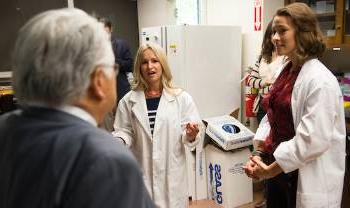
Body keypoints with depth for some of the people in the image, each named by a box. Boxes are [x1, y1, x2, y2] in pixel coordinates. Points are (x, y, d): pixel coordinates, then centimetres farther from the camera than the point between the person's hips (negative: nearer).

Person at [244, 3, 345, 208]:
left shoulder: (320, 80, -19)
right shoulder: (286, 72, 5)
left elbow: (314, 139, -24)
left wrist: (271, 169, -16)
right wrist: (258, 154, -1)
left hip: (305, 179, -7)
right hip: (278, 169, 7)